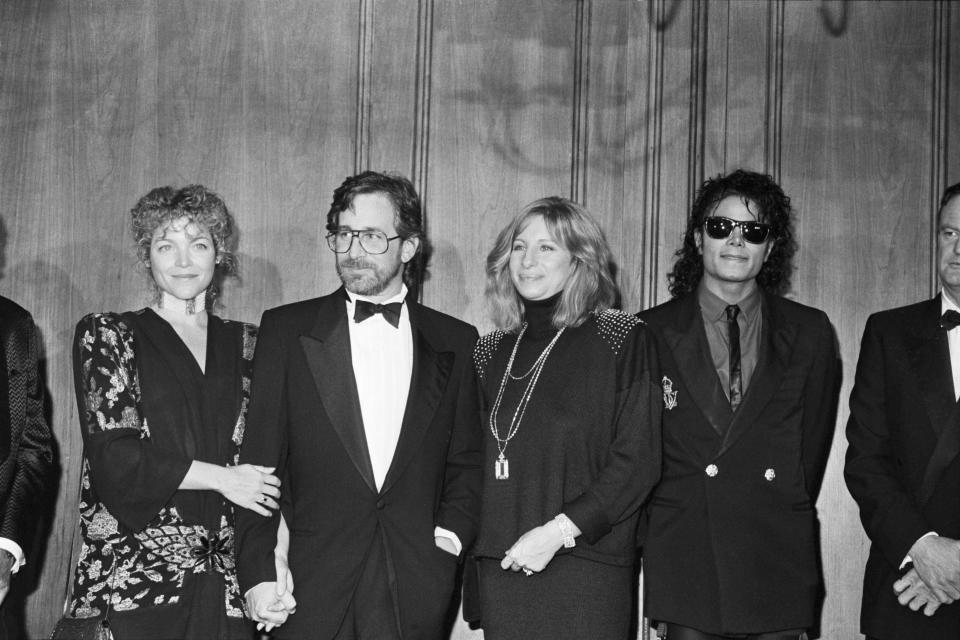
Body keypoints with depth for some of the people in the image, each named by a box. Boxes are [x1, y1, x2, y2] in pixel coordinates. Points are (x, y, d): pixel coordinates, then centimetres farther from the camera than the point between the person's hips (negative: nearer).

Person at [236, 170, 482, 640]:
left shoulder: (455, 341, 7)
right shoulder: (286, 329, 3)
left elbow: (466, 462, 13)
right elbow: (258, 462, 1)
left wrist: (452, 534, -3)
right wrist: (258, 574, -5)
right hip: (312, 592, -1)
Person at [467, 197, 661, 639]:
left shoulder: (623, 340, -2)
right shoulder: (492, 352, 13)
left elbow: (637, 461, -8)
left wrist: (559, 531, -14)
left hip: (586, 569, -4)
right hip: (502, 567, 4)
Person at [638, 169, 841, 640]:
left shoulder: (810, 333, 7)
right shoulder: (651, 332, 4)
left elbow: (814, 444, 10)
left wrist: (783, 522, 7)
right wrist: (656, 534, 2)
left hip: (778, 564, 1)